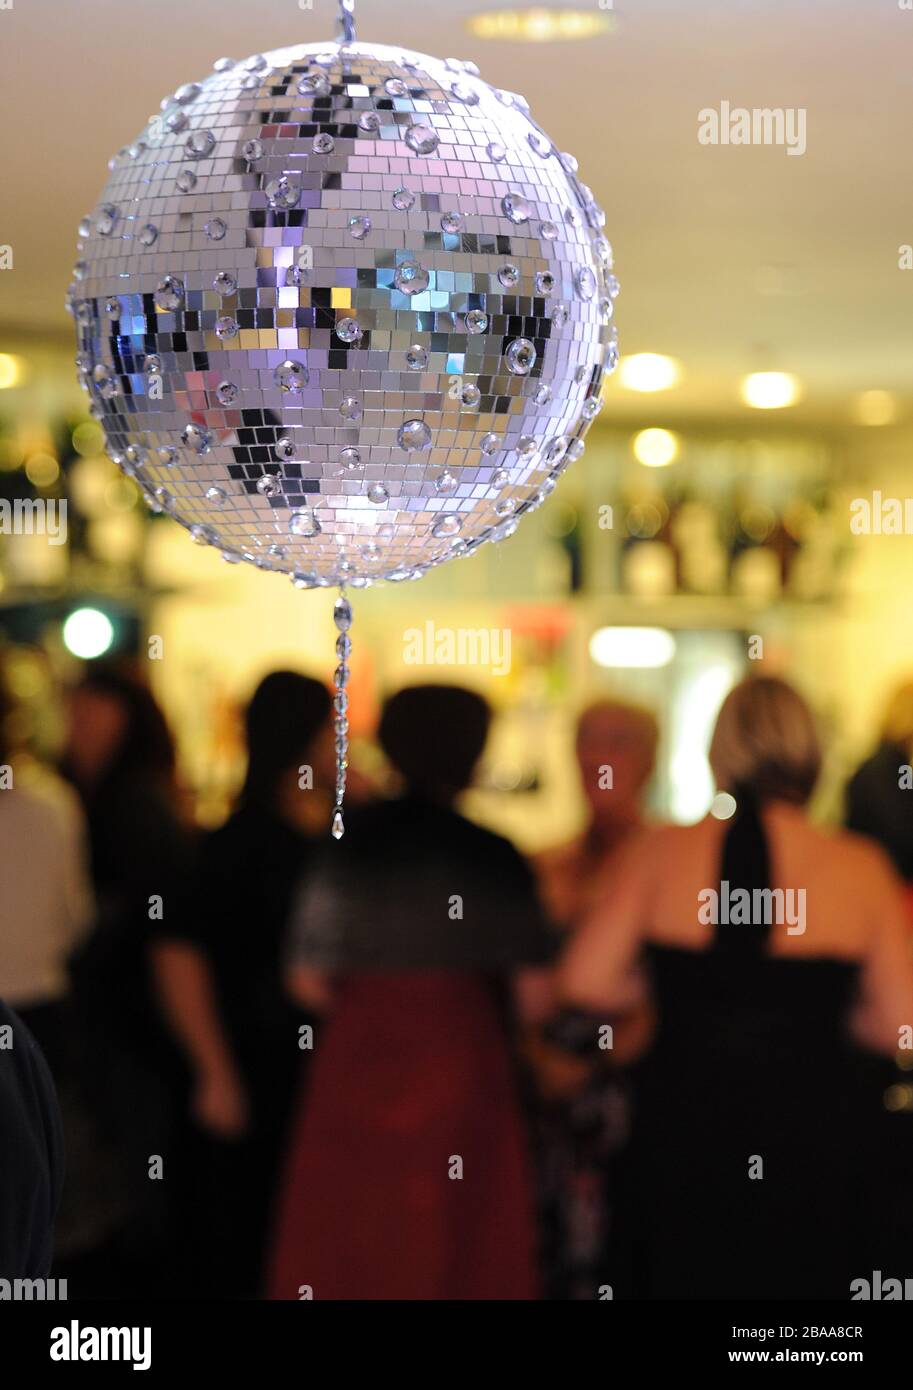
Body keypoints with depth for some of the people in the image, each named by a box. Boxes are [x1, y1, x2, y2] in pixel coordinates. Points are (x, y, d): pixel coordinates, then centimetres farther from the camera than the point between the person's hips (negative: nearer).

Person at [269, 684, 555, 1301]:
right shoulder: (495, 857, -4)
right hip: (461, 1075, -2)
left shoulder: (349, 843, 1)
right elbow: (534, 995, -7)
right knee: (458, 1247, 6)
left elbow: (309, 982, -2)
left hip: (356, 1071, 2)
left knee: (343, 1251, 7)